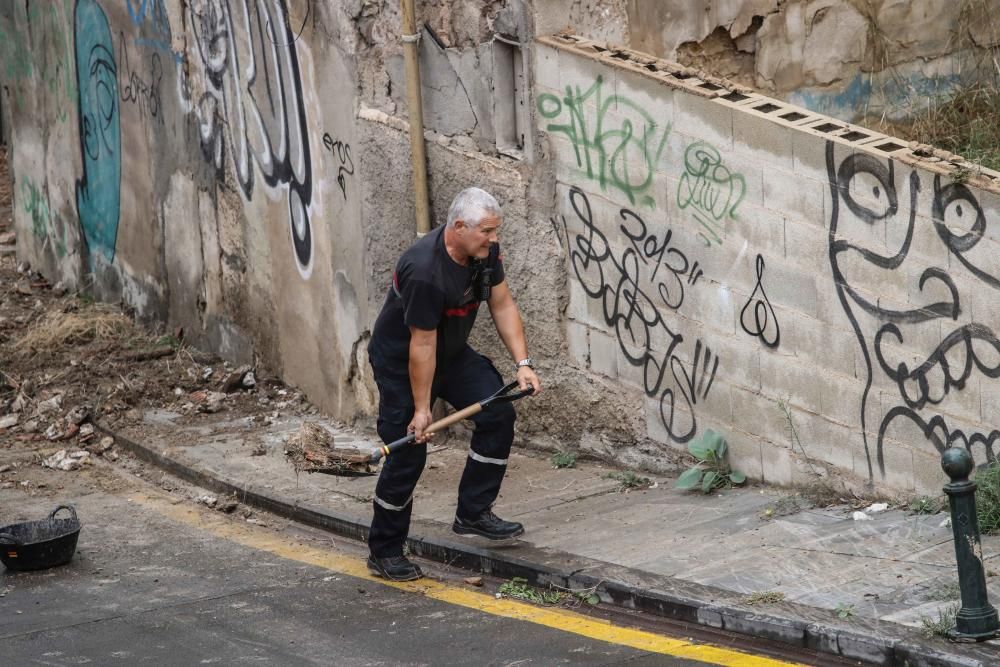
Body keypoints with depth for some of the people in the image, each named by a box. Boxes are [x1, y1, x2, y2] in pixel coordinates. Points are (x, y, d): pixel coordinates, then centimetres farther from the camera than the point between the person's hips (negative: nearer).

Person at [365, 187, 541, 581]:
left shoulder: (485, 252, -12)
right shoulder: (425, 272, -35)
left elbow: (502, 305, -1)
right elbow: (421, 345, -29)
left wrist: (522, 364, -11)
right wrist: (421, 408, -22)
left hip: (452, 354, 8)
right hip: (399, 360, -8)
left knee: (498, 412, -7)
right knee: (407, 454, -6)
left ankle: (473, 514, 5)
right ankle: (384, 552, 9)